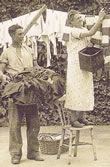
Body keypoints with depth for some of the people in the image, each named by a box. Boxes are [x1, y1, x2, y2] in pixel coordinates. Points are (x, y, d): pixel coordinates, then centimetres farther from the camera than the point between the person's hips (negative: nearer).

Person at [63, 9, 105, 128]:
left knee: (85, 90, 9)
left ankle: (82, 117, 17)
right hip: (75, 65, -8)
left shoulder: (84, 30, 14)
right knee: (76, 90, -5)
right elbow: (91, 33, -25)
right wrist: (100, 19, -23)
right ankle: (74, 119, 1)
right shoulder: (73, 31, -12)